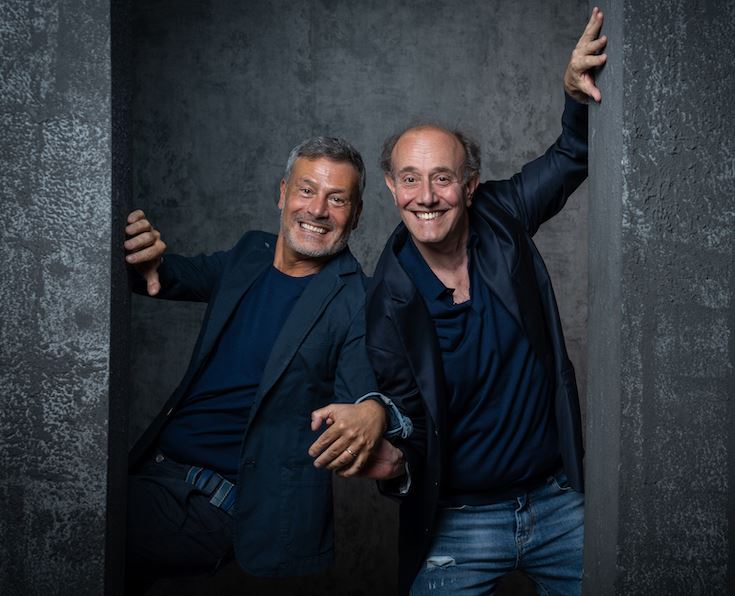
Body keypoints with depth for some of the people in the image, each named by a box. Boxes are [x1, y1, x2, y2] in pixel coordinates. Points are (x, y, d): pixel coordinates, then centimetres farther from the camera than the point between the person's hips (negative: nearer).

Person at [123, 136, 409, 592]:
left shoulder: (359, 301, -7)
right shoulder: (250, 254, 11)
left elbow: (361, 391, -15)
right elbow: (187, 275, 25)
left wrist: (372, 413, -40)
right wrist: (150, 261, 1)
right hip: (155, 470, 6)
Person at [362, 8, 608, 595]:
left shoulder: (500, 220, -5)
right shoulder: (388, 303, -14)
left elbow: (572, 154, 7)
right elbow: (404, 421, -8)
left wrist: (578, 94, -13)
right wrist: (394, 463, -30)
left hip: (560, 503, 3)